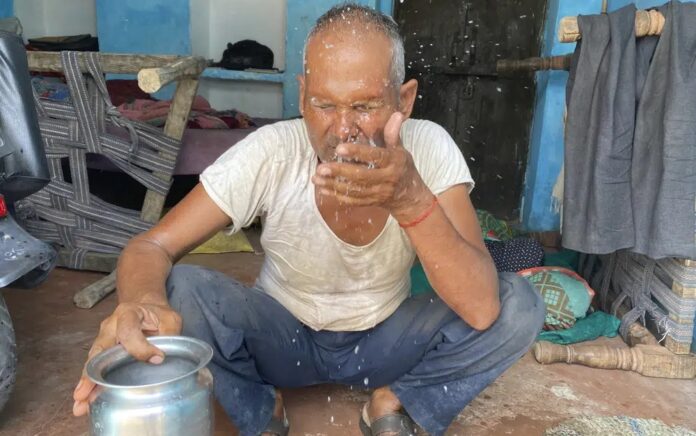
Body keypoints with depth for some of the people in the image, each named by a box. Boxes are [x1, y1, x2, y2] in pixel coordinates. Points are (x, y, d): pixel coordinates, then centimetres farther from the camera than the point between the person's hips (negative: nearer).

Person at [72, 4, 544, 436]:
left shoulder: (429, 148, -23)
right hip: (283, 337, 0)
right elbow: (150, 247, -22)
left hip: (385, 341, 1)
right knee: (181, 290, -27)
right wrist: (141, 302, -46)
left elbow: (482, 309, -30)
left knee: (519, 304, -21)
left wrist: (413, 201, -46)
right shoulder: (271, 152, -24)